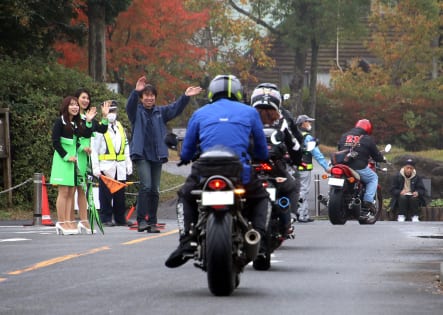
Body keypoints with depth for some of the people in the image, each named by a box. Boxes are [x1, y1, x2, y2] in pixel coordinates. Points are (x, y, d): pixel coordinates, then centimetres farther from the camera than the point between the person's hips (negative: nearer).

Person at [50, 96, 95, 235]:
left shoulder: (77, 123, 13)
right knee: (64, 192, -8)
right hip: (62, 160, -6)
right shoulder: (60, 122, -5)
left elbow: (87, 135, 0)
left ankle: (67, 222, 3)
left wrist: (88, 122, -12)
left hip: (74, 159, 6)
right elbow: (55, 142, -9)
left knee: (71, 192, 3)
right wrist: (66, 156, -14)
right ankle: (61, 222, -6)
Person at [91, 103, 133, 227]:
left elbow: (126, 147, 21)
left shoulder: (120, 127, 17)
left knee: (120, 195, 7)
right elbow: (94, 149, -5)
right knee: (106, 195, -4)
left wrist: (129, 164, 15)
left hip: (120, 167, 5)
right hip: (105, 167, -5)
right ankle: (106, 219, 2)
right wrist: (95, 167, -11)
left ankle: (120, 219, 13)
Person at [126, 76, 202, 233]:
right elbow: (130, 105, -17)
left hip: (157, 155, 4)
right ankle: (141, 220, -16)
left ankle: (152, 222, 12)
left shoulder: (160, 112, 15)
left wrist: (186, 97, -14)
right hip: (141, 154, -4)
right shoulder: (136, 112, 4)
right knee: (146, 186, -18)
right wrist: (136, 91, -35)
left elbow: (175, 108, 3)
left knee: (155, 190, 6)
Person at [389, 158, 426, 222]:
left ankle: (415, 216, -24)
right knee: (402, 197, -36)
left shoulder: (417, 178, 5)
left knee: (414, 198, -34)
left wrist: (417, 193, -22)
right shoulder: (397, 177, 2)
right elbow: (393, 190, -1)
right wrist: (400, 192, -24)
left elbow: (422, 190, 3)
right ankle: (401, 216, -28)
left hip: (413, 196, 1)